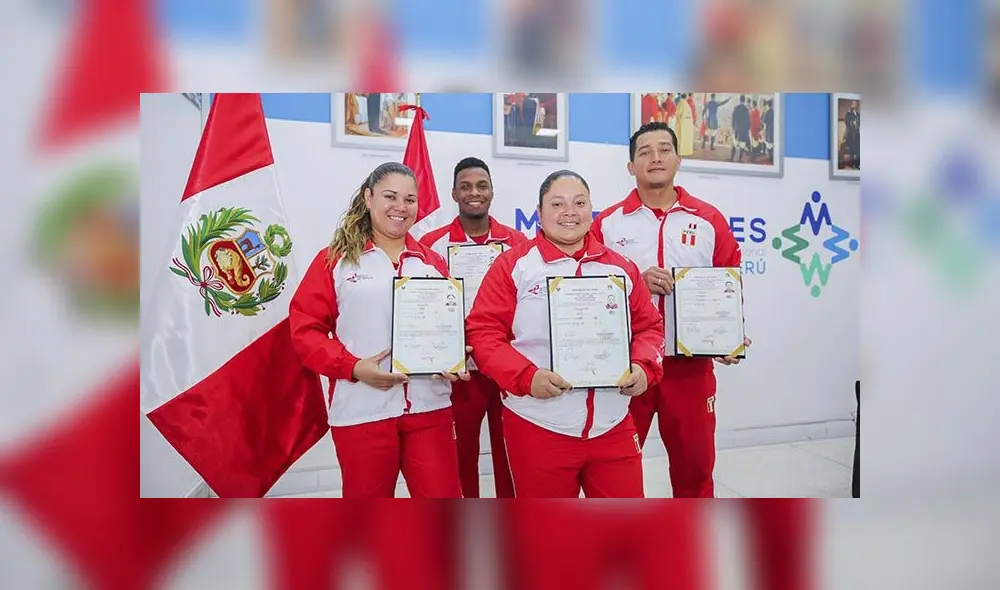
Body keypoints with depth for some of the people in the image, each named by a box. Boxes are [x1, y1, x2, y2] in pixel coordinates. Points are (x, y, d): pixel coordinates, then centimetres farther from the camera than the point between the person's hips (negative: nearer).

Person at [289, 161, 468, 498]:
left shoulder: (432, 263, 12)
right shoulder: (334, 260, 2)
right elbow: (304, 328, -3)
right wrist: (353, 367, -16)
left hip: (429, 407, 2)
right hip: (361, 411, -2)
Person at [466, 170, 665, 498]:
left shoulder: (620, 268, 9)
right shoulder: (513, 265, -4)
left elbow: (649, 326, 14)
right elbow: (482, 332, -8)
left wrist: (643, 367, -7)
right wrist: (526, 376, -21)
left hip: (613, 428, 3)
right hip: (538, 429, -3)